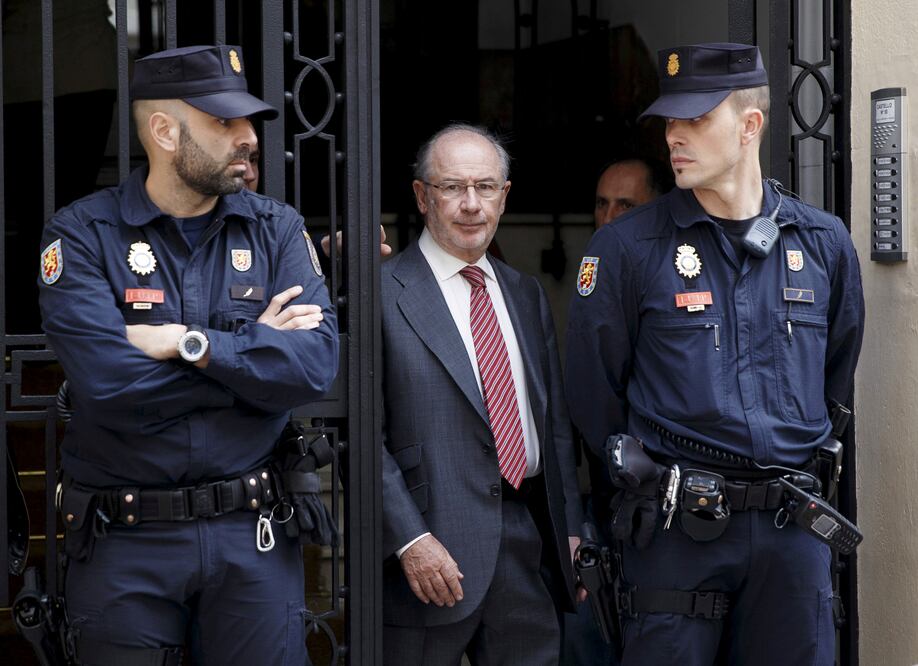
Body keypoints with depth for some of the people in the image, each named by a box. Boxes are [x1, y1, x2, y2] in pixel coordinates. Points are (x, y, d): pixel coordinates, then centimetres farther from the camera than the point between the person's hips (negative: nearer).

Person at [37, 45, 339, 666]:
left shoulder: (278, 229, 4)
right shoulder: (82, 235, -4)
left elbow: (316, 364, -10)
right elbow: (107, 383, -19)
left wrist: (187, 343, -17)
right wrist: (254, 349, -10)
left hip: (253, 533, 2)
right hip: (124, 543, -2)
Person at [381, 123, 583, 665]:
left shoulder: (527, 295, 16)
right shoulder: (382, 293, -5)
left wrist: (569, 529, 12)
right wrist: (409, 539, -16)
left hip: (529, 544, 6)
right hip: (429, 552, -5)